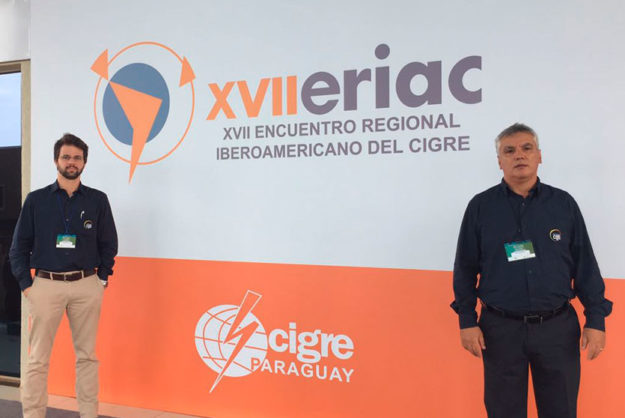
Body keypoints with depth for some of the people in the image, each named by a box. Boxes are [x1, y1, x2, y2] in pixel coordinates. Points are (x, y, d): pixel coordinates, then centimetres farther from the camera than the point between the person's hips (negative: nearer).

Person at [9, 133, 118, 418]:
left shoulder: (98, 200, 5)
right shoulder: (36, 200, 4)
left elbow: (109, 243, 10)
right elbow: (19, 246, 6)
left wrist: (102, 278, 3)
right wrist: (26, 285, -1)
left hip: (87, 286, 1)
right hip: (46, 285, 0)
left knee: (87, 355, 8)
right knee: (38, 358, 2)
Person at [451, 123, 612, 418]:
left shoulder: (564, 203, 4)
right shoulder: (481, 206, 0)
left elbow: (585, 265, 6)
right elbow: (465, 268, 2)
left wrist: (596, 319, 0)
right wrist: (467, 320, -2)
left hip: (557, 327, 1)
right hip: (501, 328, -1)